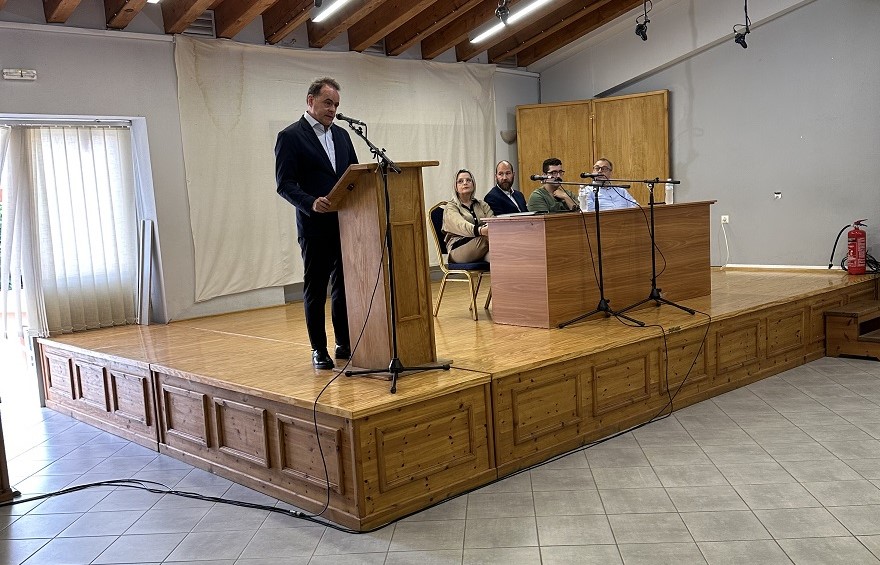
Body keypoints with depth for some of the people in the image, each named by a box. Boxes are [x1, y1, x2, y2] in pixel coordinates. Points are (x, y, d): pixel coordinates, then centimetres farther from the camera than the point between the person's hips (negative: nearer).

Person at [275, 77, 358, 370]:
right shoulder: (290, 136, -3)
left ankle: (344, 343, 19)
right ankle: (319, 349, 13)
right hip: (315, 225, -5)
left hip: (345, 222, 5)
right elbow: (284, 183, -9)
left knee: (344, 285, 9)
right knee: (315, 289, 4)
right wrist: (311, 203, -25)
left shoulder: (341, 135, 16)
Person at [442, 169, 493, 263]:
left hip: (481, 251, 4)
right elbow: (461, 225, -17)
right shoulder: (450, 207, 6)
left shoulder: (482, 205, 24)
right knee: (488, 235, -32)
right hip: (458, 251, -4)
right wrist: (481, 231, -39)